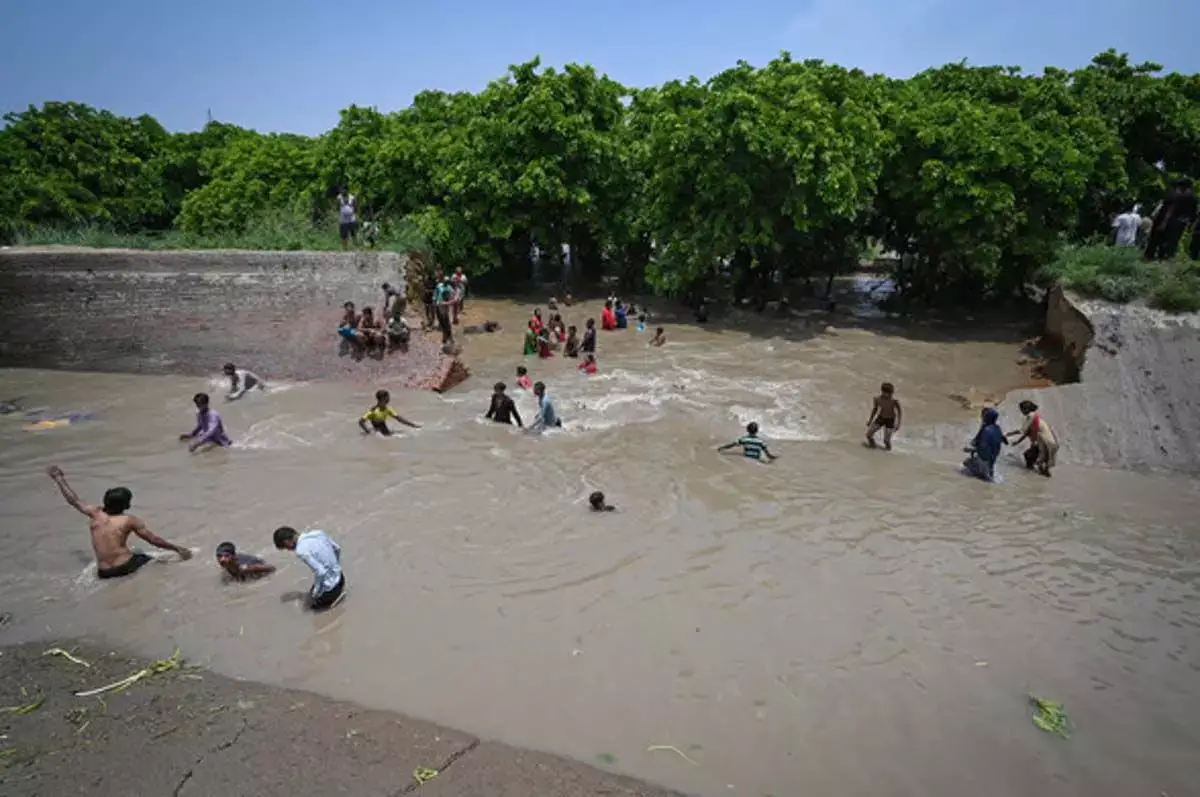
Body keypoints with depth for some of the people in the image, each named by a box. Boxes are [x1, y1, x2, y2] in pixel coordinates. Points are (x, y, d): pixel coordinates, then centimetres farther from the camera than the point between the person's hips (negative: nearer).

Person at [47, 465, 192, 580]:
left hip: (104, 573, 5)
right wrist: (177, 548, 2)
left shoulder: (95, 513, 3)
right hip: (126, 567, -5)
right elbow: (154, 540, -5)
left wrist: (59, 479, 32)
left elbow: (74, 500, 19)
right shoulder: (129, 520, -7)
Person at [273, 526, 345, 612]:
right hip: (338, 575, 8)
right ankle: (339, 584, 18)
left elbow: (321, 572, -28)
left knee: (314, 604, 18)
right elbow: (337, 548, 8)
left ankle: (337, 591, 8)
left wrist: (316, 592, -12)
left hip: (328, 585, -7)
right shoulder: (317, 533, -4)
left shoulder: (302, 550, -26)